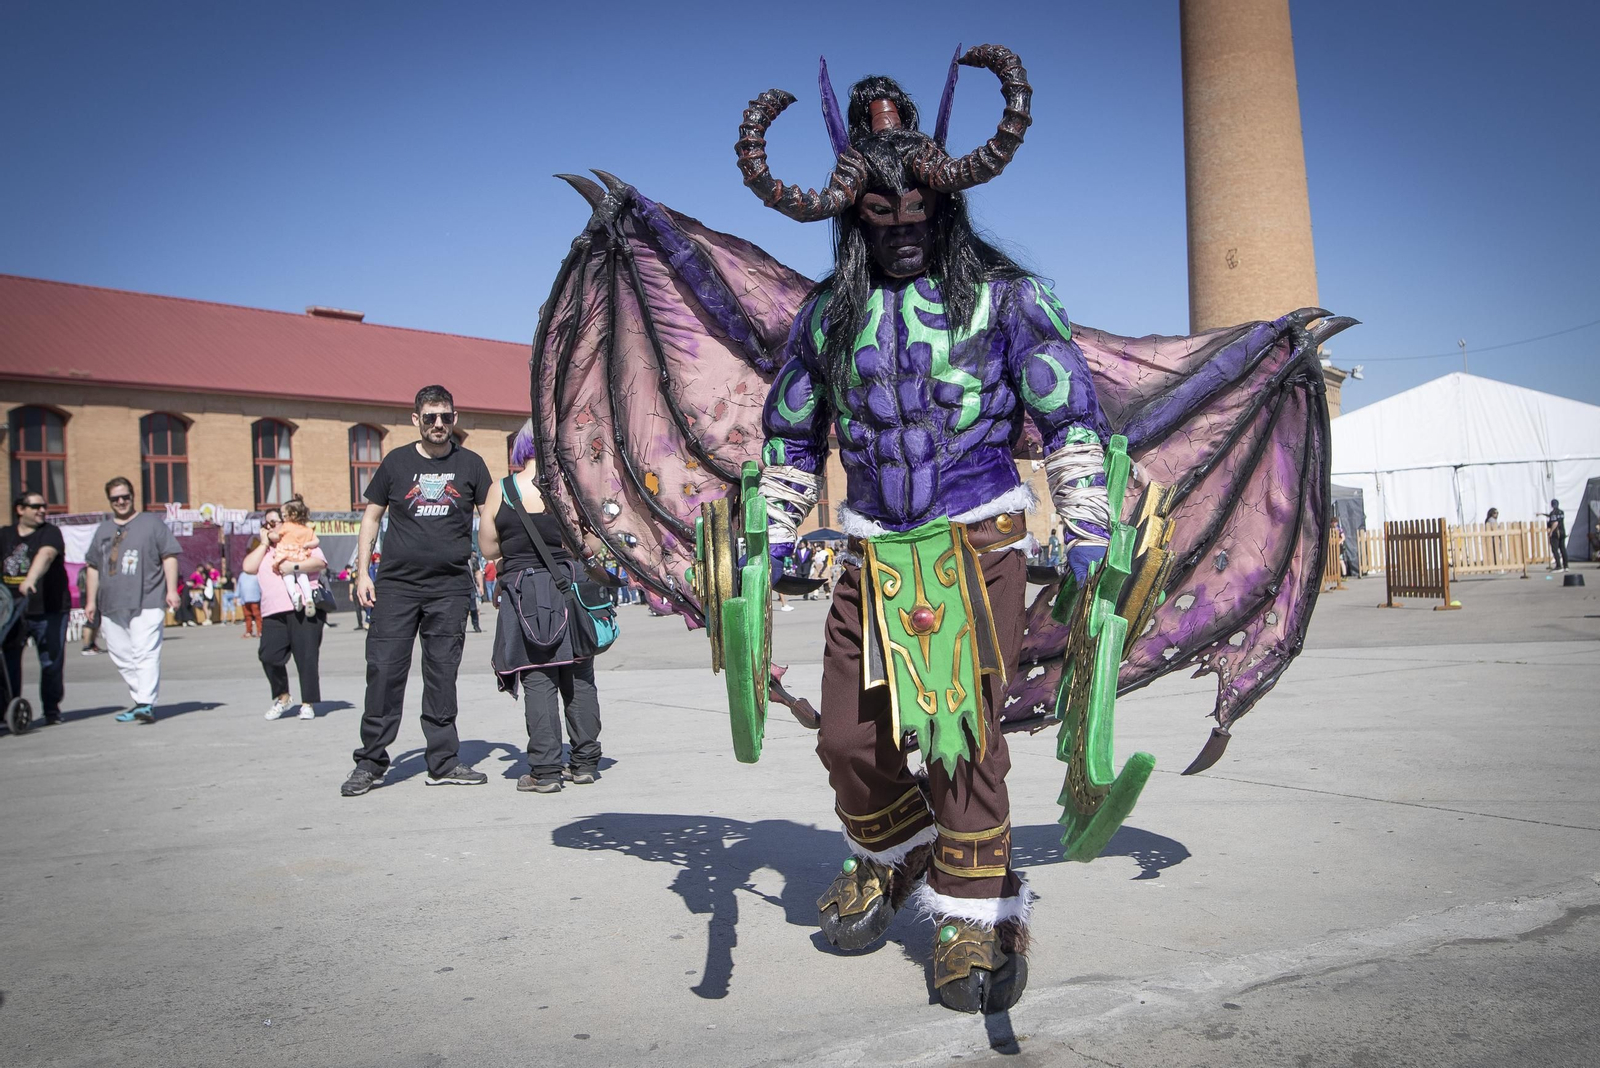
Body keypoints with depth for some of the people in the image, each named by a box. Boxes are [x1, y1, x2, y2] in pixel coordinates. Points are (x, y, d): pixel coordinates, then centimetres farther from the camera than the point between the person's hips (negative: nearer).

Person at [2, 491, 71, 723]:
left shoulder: (50, 532, -2)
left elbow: (46, 555, -21)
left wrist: (30, 579, -38)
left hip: (49, 611, -3)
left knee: (51, 663, 1)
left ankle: (52, 709, 14)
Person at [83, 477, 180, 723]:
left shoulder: (151, 523, 6)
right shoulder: (103, 530, 20)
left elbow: (169, 557, 1)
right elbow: (94, 567, 22)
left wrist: (171, 590, -8)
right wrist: (91, 600, 17)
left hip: (146, 603, -6)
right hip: (111, 605, 6)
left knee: (145, 653, -13)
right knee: (121, 657, 7)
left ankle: (147, 703, -18)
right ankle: (139, 700, 16)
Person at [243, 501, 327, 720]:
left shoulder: (299, 543, 12)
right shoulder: (263, 551, 26)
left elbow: (320, 562, -5)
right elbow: (248, 567, 7)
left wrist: (295, 566, -18)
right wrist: (264, 544, 12)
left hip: (304, 610, -4)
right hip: (274, 613, 4)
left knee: (306, 656, -6)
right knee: (268, 655, -10)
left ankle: (308, 703, 3)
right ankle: (282, 697, 9)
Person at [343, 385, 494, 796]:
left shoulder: (470, 464, 6)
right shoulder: (396, 462, 6)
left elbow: (490, 517, 11)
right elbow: (371, 516, 12)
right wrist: (363, 573, 6)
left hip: (451, 586, 0)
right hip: (396, 584, 0)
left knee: (442, 674, 4)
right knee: (384, 669, -2)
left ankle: (444, 762, 13)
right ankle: (370, 762, 9)